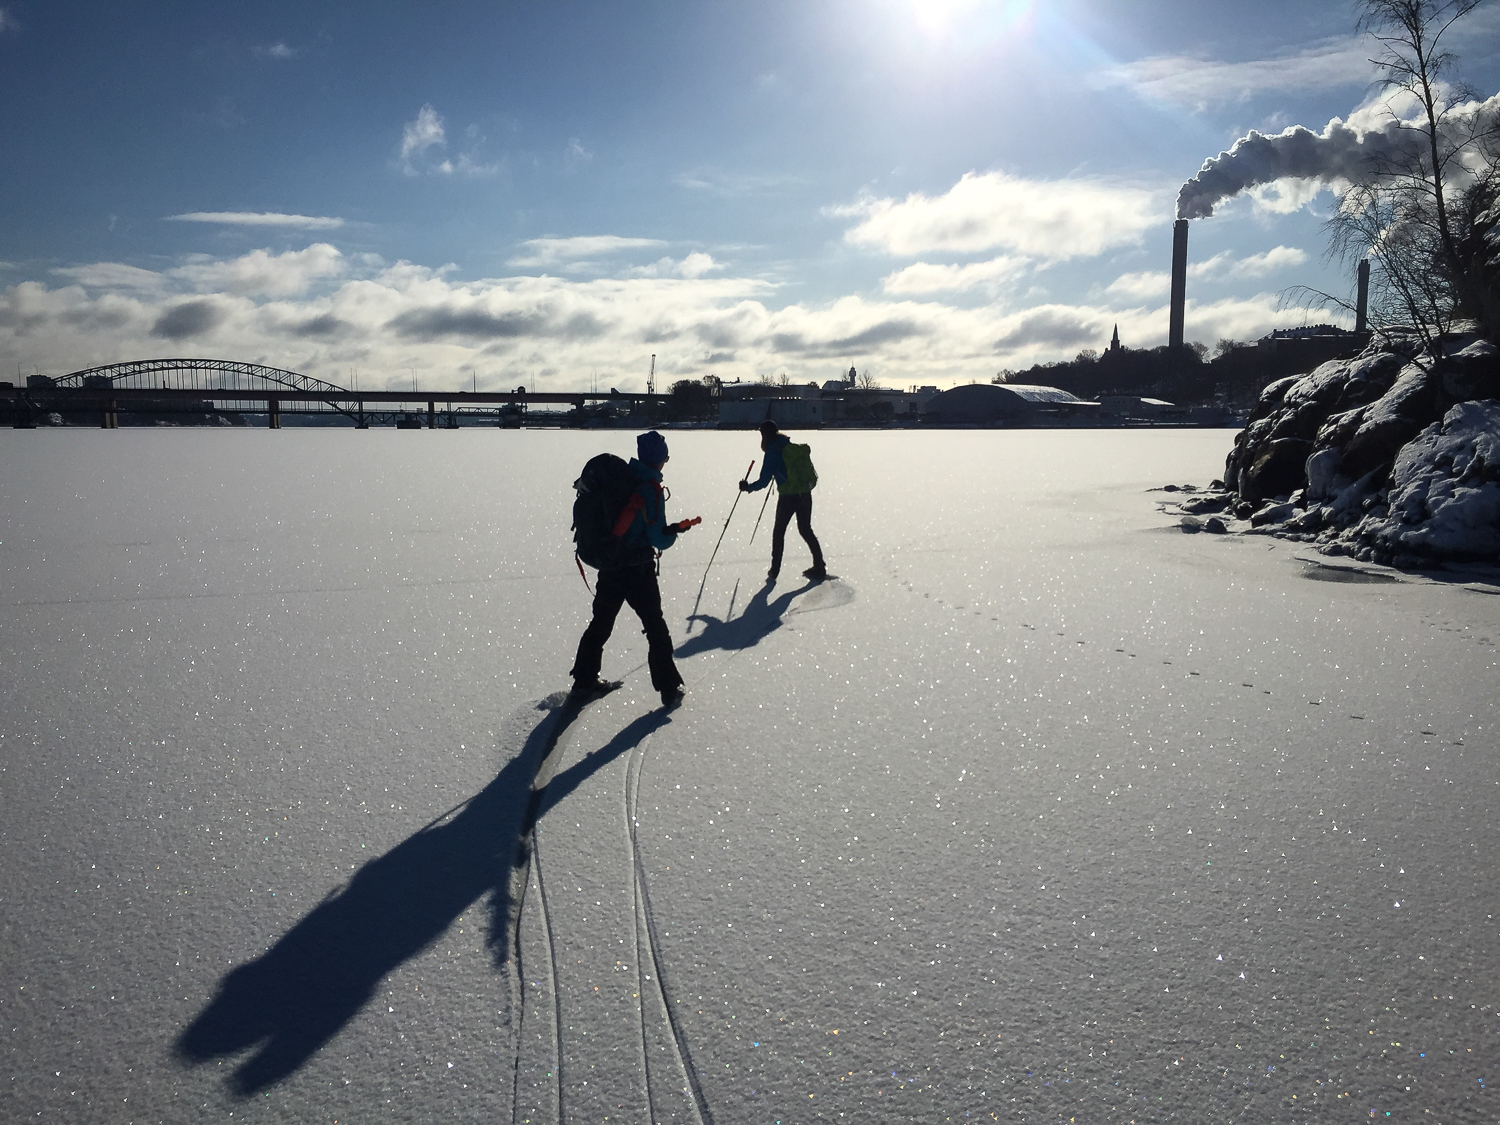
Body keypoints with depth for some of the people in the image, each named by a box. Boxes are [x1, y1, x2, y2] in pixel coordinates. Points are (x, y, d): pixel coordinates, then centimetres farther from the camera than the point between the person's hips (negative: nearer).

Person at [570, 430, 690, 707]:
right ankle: (669, 688, 12)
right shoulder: (651, 489, -18)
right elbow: (659, 539, -17)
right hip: (638, 570, -6)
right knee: (655, 627, 7)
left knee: (600, 623, 19)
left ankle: (584, 681, 28)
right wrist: (675, 531, 3)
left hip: (608, 566, 6)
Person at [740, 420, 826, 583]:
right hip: (805, 494, 6)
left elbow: (764, 481, -12)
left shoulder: (772, 452, -10)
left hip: (788, 496, -6)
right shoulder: (791, 446, 10)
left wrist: (747, 487, 5)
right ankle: (819, 568, 16)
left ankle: (774, 571, 14)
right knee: (805, 530, 17)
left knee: (778, 532, 10)